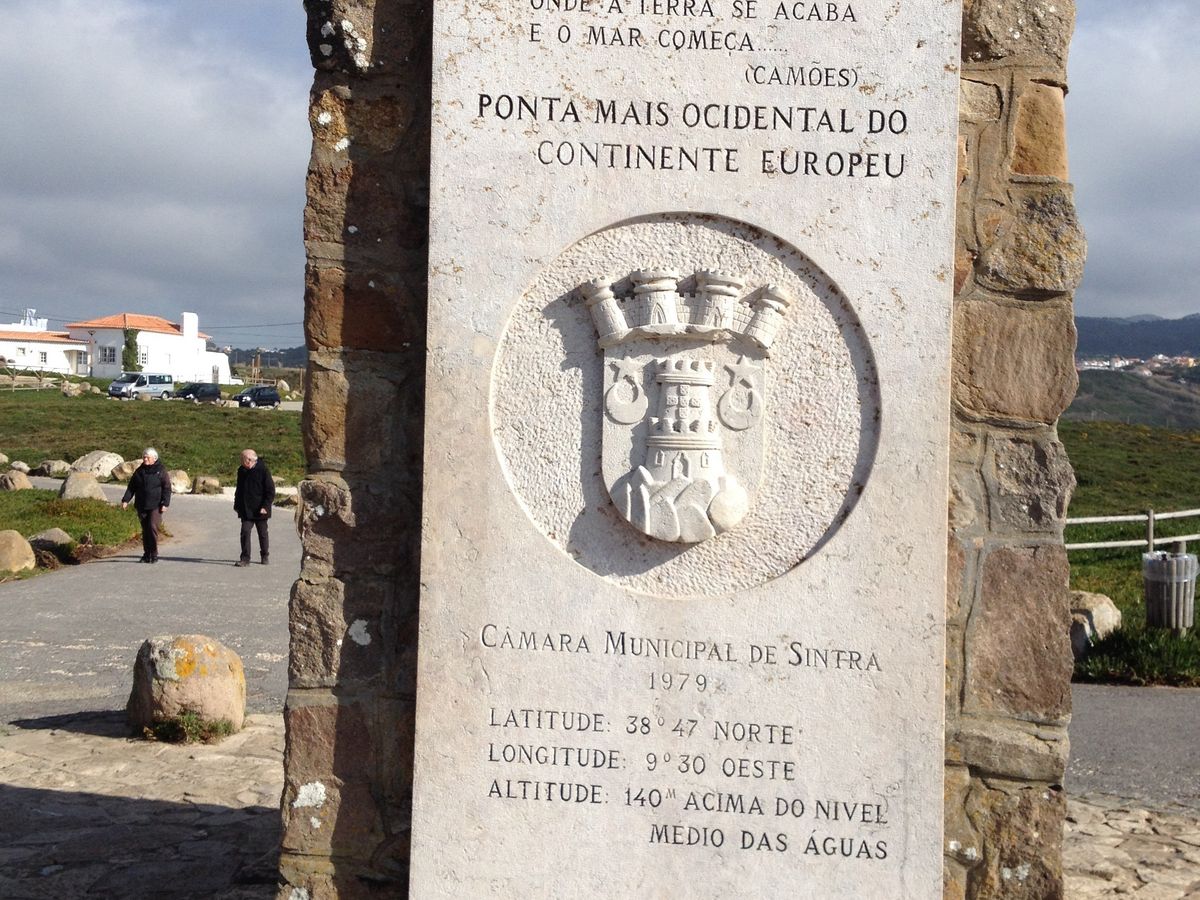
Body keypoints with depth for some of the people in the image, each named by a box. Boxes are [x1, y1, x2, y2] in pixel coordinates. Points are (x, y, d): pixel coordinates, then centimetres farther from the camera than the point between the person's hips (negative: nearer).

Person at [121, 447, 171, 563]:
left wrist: (165, 503, -11)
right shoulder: (139, 471, 12)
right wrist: (125, 500, 1)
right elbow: (131, 487, 14)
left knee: (152, 527, -15)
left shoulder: (161, 470, 0)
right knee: (145, 530, 6)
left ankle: (154, 554, -7)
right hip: (142, 506, 4)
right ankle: (147, 554, 13)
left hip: (155, 506, -4)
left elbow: (167, 488, -3)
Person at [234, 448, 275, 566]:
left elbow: (270, 490, -10)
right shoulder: (241, 471, 5)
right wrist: (237, 504, 14)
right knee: (245, 532, -8)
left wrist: (265, 506, -16)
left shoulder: (262, 470, -11)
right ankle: (245, 558, -6)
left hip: (260, 510, -3)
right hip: (246, 509, 4)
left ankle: (265, 556, 26)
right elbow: (239, 489, 17)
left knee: (262, 533, 10)